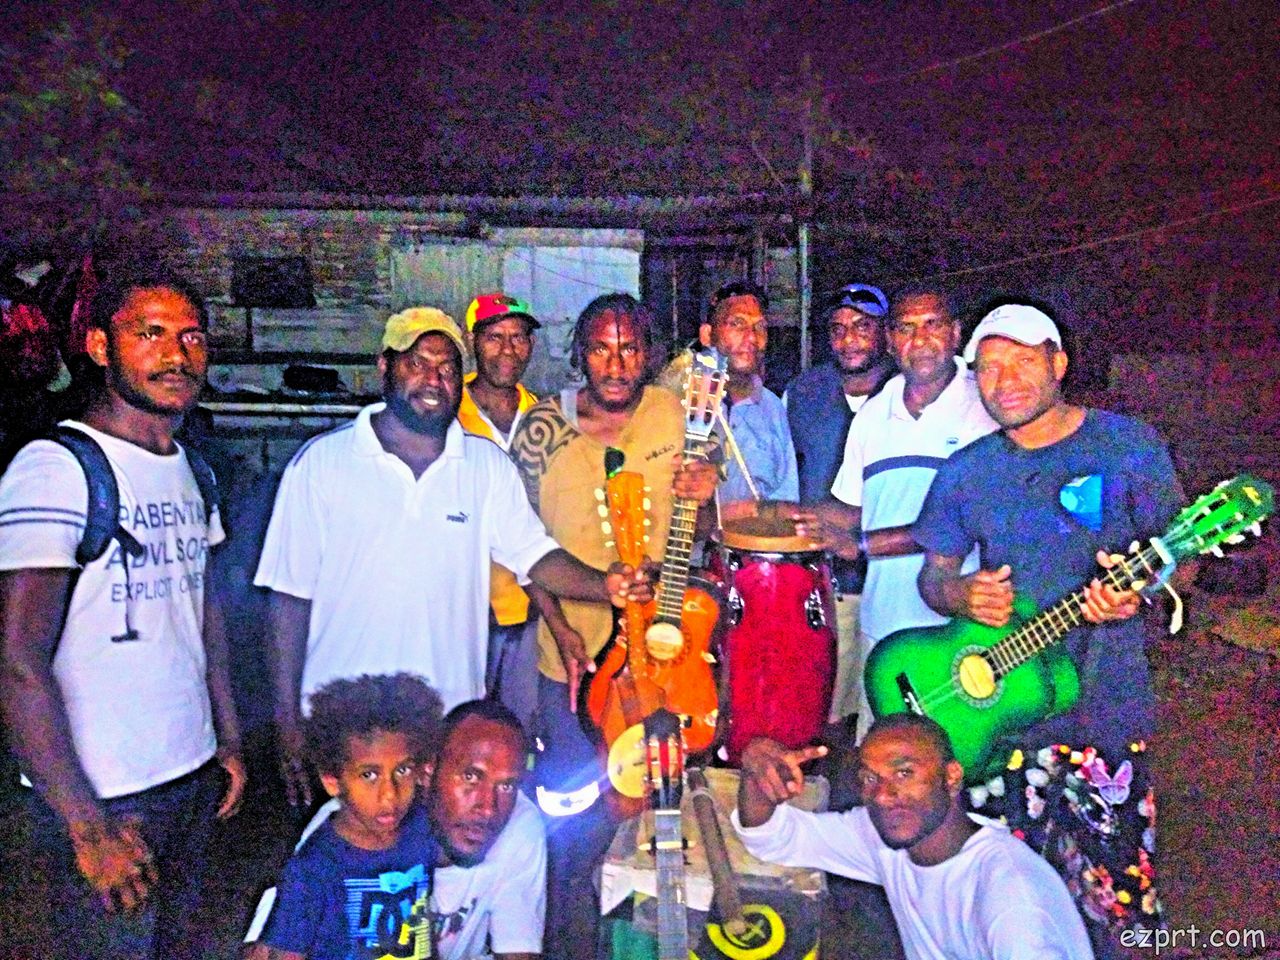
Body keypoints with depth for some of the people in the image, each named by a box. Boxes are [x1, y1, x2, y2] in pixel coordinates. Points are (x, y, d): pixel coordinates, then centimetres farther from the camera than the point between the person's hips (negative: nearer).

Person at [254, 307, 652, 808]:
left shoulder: (488, 465, 3)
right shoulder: (321, 461, -4)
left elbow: (535, 555, -1)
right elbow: (291, 595, -3)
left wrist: (605, 586, -21)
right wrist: (287, 721, -5)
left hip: (454, 722, 2)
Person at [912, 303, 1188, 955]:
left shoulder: (1128, 444, -2)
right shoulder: (964, 472, 6)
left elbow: (1182, 555, 2)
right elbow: (932, 574, 12)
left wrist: (1140, 589, -19)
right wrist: (958, 594, -10)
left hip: (1101, 708, -2)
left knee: (1108, 900, 2)